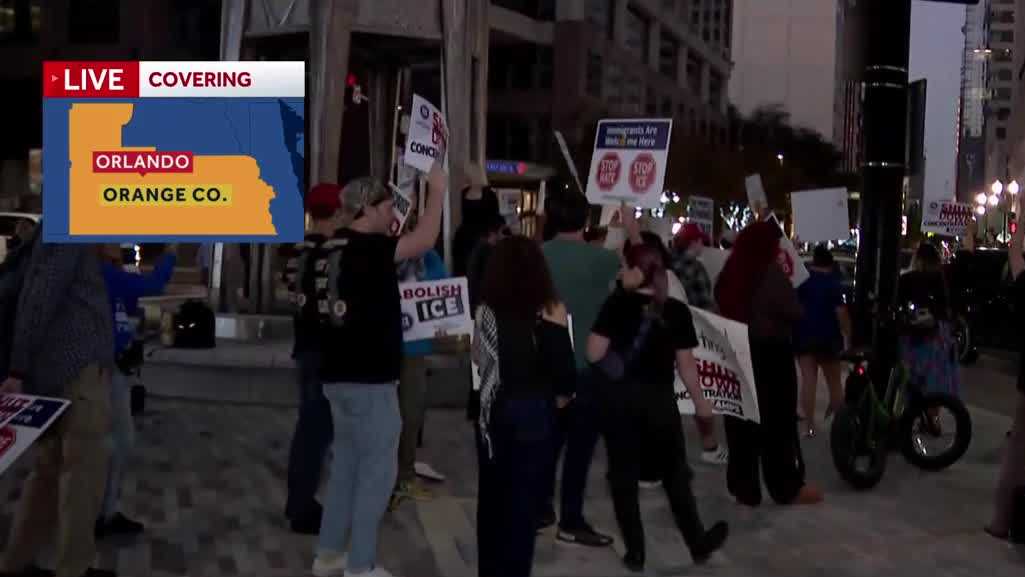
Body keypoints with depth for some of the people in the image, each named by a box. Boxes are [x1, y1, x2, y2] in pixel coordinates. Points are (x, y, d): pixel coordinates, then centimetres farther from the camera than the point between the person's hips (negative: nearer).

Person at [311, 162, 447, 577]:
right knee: (378, 469, -1)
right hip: (368, 377, -9)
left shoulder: (339, 245, 9)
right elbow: (424, 240, -25)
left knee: (347, 465, 17)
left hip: (342, 373, 9)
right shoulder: (365, 247, -17)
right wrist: (437, 190, -11)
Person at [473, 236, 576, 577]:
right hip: (534, 412, -3)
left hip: (493, 411, 3)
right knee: (524, 499, 6)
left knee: (491, 494, 16)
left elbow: (479, 357, 1)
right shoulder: (549, 311, -12)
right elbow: (564, 367, -12)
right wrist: (561, 396, 6)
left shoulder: (487, 308, -6)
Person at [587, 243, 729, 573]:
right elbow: (685, 364, -1)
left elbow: (594, 354, -11)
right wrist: (700, 401, 12)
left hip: (618, 398, -1)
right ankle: (698, 545, 27)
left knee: (624, 475, 10)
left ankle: (635, 552, 14)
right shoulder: (677, 311, -4)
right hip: (659, 400, 1)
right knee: (675, 473, 16)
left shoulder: (616, 304, -8)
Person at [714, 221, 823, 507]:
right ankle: (787, 488, 12)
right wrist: (788, 283, 4)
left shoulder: (731, 273, 4)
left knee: (742, 420, 10)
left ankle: (744, 488, 14)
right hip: (769, 353, -6)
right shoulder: (770, 273, -14)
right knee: (778, 420, 4)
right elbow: (794, 313, -11)